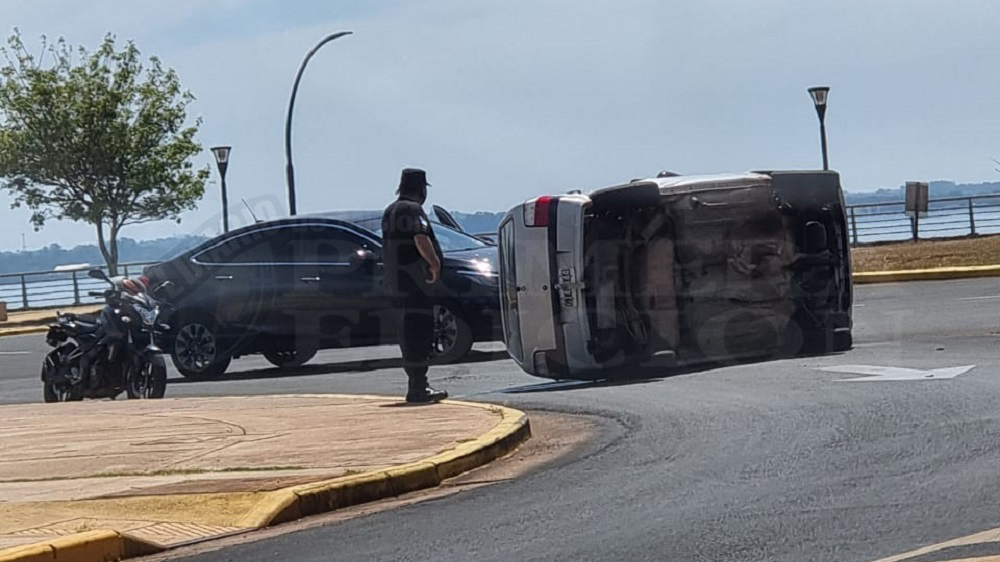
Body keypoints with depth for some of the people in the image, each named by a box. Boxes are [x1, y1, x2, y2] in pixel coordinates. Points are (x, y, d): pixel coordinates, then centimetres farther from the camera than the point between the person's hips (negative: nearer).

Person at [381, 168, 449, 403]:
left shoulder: (390, 211, 19)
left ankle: (417, 385, 19)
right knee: (418, 333, -10)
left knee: (410, 333, 14)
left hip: (397, 282, 10)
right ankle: (418, 388, -12)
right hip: (414, 280, -10)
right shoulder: (413, 210, -11)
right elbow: (420, 238, -26)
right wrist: (435, 263, -20)